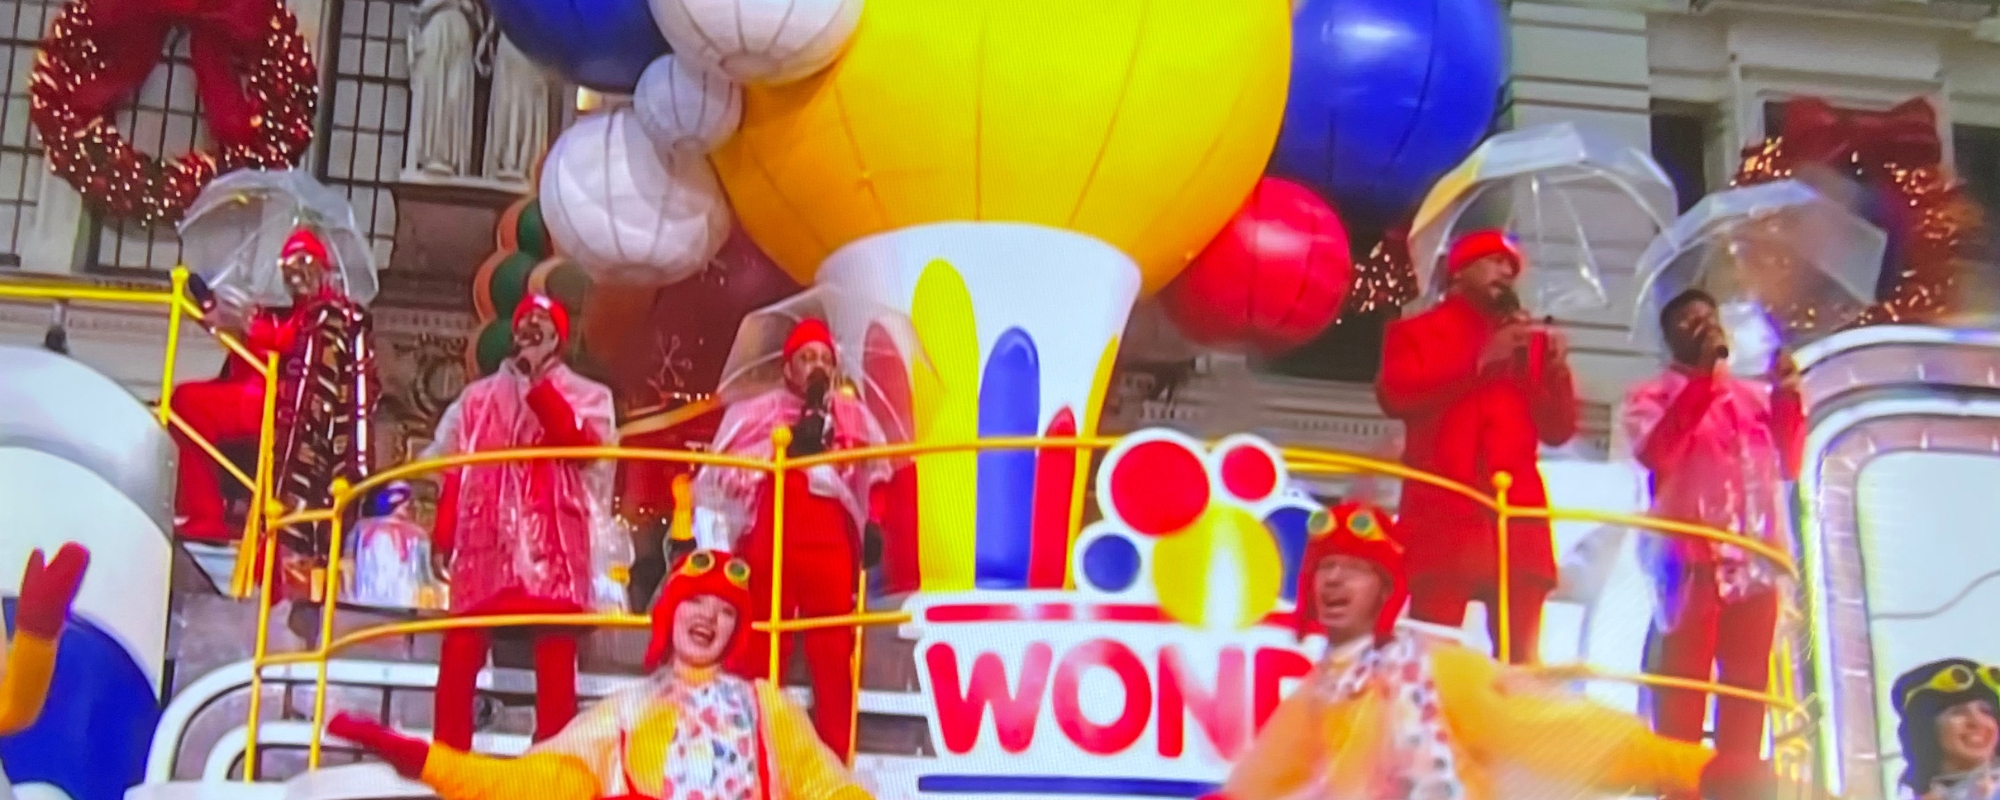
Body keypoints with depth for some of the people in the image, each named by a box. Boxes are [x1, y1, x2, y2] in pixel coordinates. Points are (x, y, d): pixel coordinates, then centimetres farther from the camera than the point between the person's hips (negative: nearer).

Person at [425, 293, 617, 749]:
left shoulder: (587, 396, 13)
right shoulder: (478, 396, 21)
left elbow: (580, 443, -9)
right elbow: (454, 471, 14)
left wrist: (536, 382, -7)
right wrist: (442, 537, 4)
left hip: (552, 543, -2)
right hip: (485, 541, 2)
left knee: (555, 657, -8)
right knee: (459, 653, -6)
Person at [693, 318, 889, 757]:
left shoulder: (854, 417, 19)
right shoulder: (755, 413, 10)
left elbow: (872, 475, 19)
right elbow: (728, 472, -3)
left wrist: (873, 524, 4)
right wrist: (787, 445, -11)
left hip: (830, 544, 2)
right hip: (769, 542, -1)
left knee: (834, 654, -4)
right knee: (760, 653, -2)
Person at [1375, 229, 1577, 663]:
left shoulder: (1527, 342, 26)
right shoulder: (1415, 333, 17)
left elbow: (1558, 430, 20)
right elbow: (1395, 395, -4)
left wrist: (1557, 371, 2)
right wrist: (1479, 362, -7)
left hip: (1516, 521, 3)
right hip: (1443, 517, -3)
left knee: (1520, 659, -5)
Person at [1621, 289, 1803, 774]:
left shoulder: (1755, 396, 21)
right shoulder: (1649, 398, 8)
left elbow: (1788, 464, 15)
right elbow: (1656, 453, -11)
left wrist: (1788, 399, 2)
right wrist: (1701, 375, -12)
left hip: (1754, 559, 5)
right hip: (1692, 558, -5)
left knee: (1747, 689, 3)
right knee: (1683, 687, -9)